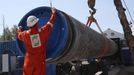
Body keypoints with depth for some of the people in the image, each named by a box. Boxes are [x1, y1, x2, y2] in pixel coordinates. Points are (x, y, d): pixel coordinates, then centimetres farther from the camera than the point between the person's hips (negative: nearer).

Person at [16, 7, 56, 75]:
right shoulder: (43, 31, -9)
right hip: (40, 61, -2)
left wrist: (19, 29, 44)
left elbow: (18, 34, 21)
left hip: (29, 61, 2)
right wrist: (54, 12, 22)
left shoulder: (25, 34, -3)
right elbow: (51, 22, 5)